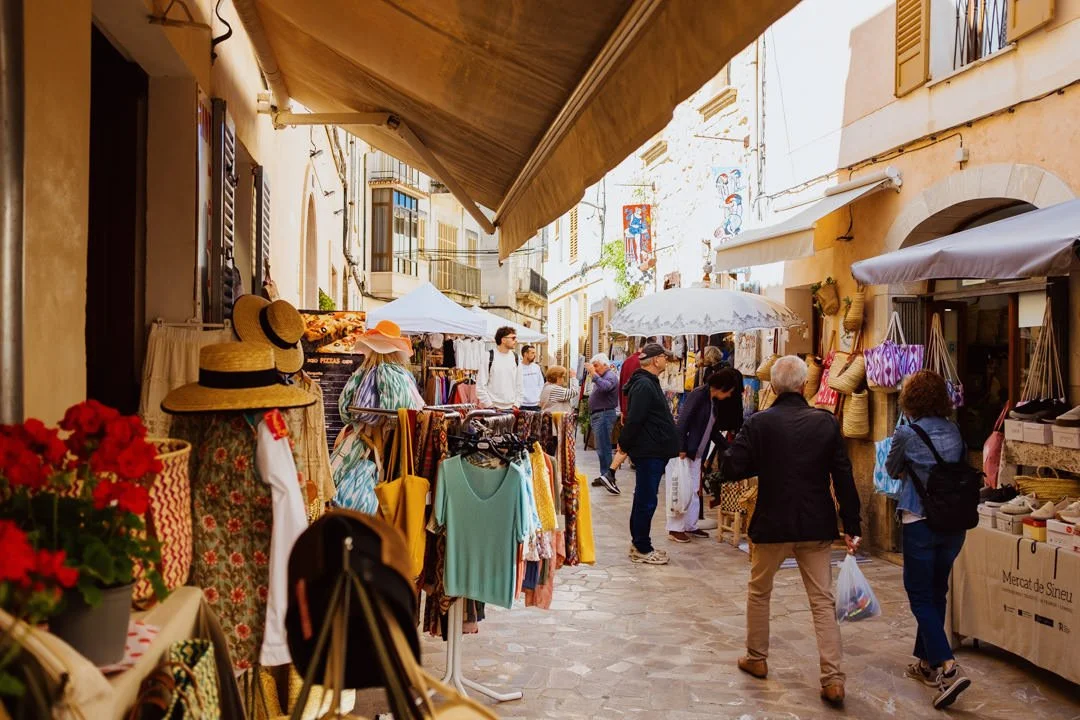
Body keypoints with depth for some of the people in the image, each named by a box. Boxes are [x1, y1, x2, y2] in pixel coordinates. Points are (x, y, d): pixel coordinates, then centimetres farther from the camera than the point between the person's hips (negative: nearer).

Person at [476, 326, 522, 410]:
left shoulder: (516, 358, 9)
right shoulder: (489, 357, -4)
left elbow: (519, 384, 12)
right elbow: (480, 385, -6)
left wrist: (516, 404, 3)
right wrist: (489, 404, -10)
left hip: (511, 408, 4)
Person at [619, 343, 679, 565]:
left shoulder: (649, 383, 17)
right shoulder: (644, 385, -18)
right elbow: (634, 420, -22)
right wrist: (625, 445, -15)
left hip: (653, 452, 11)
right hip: (648, 452, -11)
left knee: (644, 499, 16)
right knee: (646, 500, -3)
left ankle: (639, 544, 25)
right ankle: (641, 549, 5)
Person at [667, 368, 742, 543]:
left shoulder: (714, 401, 11)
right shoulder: (698, 395, -16)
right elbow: (682, 422, -20)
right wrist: (681, 449, -22)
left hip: (696, 453, 9)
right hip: (682, 451, -9)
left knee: (694, 491, 13)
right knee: (681, 490, -3)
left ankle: (690, 526, 22)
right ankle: (675, 528, 4)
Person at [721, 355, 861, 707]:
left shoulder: (758, 423, -12)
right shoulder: (826, 423, -5)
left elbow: (732, 469, -14)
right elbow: (844, 477, -3)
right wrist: (851, 526, 5)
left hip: (772, 524, -1)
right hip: (817, 526, 2)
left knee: (759, 591, 20)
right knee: (822, 600, 10)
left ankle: (756, 658, 33)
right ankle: (833, 678, 7)